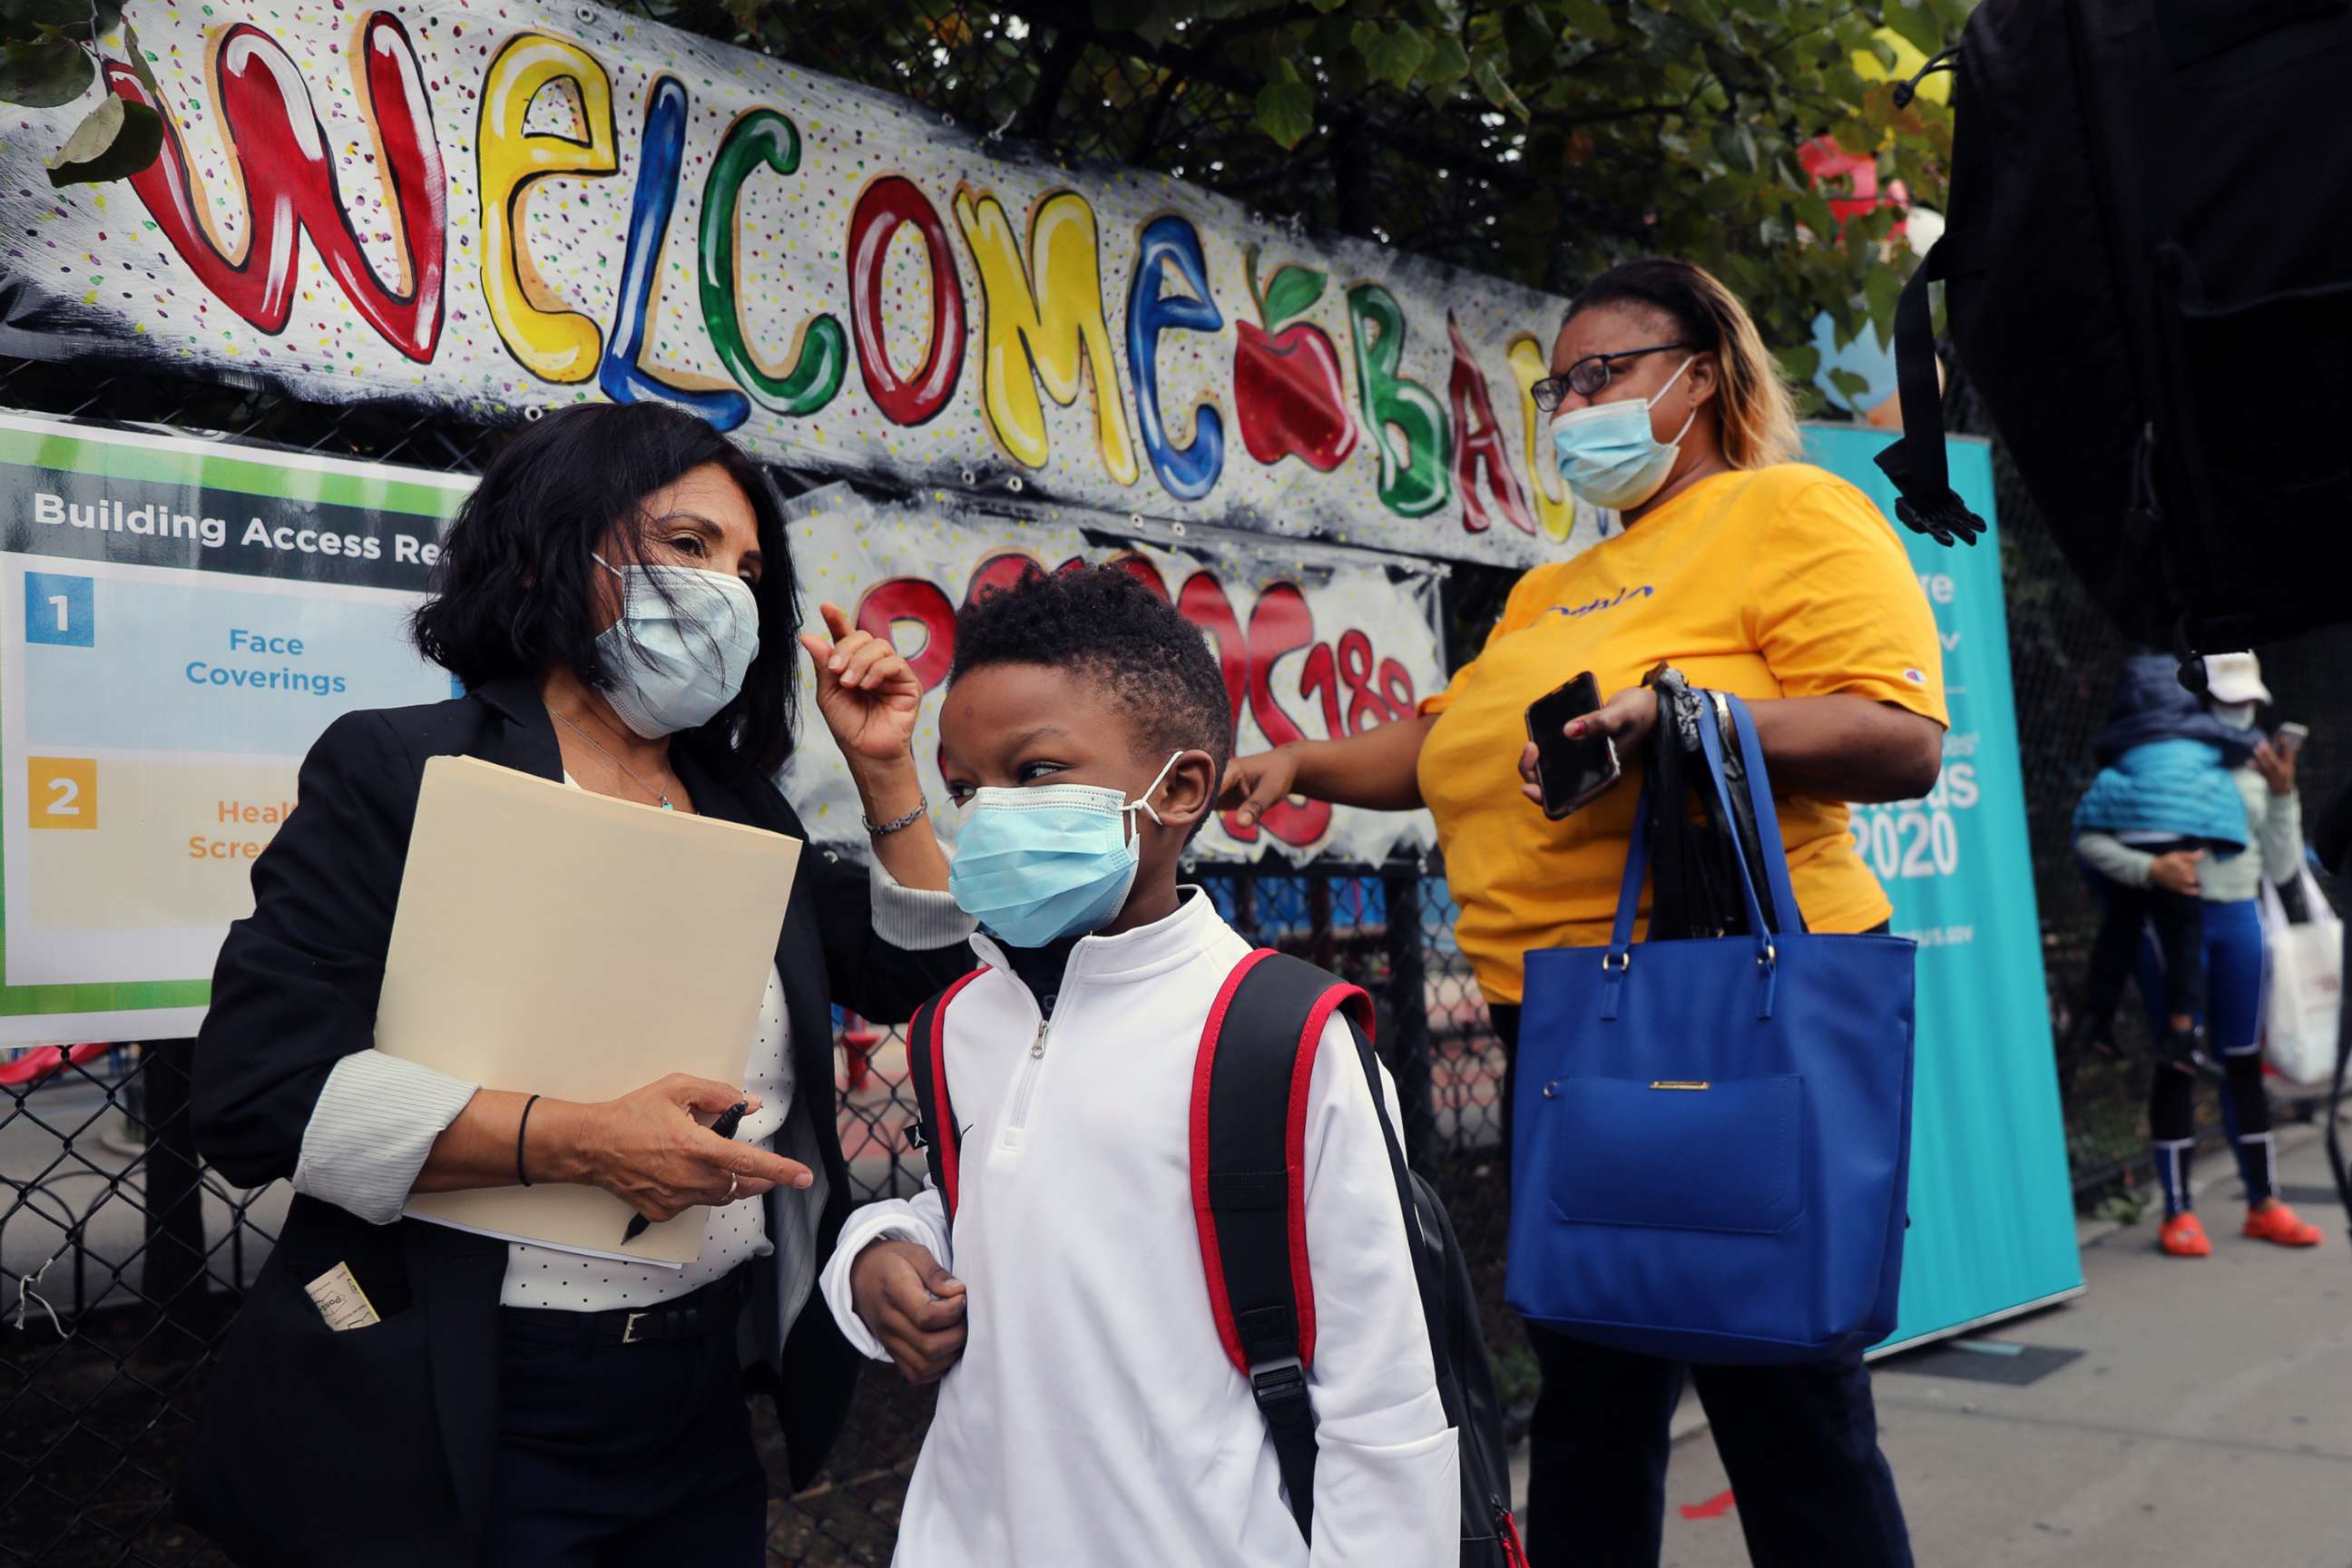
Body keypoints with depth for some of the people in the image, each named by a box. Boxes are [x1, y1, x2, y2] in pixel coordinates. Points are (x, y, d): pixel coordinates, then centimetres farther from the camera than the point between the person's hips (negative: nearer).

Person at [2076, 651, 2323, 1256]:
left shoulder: (2256, 766, 13)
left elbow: (2280, 869, 12)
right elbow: (2089, 840, -8)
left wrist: (2284, 796, 1)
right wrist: (2150, 868, -23)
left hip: (2240, 917, 5)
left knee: (2244, 1059, 11)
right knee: (2178, 1060, -1)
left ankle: (2264, 1203, 21)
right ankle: (2178, 1211, 6)